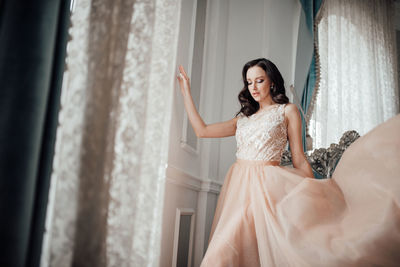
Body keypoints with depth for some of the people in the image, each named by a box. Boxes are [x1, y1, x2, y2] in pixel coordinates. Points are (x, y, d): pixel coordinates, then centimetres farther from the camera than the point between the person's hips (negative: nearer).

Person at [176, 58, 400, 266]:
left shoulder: (287, 110, 8)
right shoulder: (244, 118, 19)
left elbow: (299, 160, 4)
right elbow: (202, 130, 14)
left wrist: (316, 195, -1)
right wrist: (186, 90, 17)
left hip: (267, 186, -5)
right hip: (238, 185, 5)